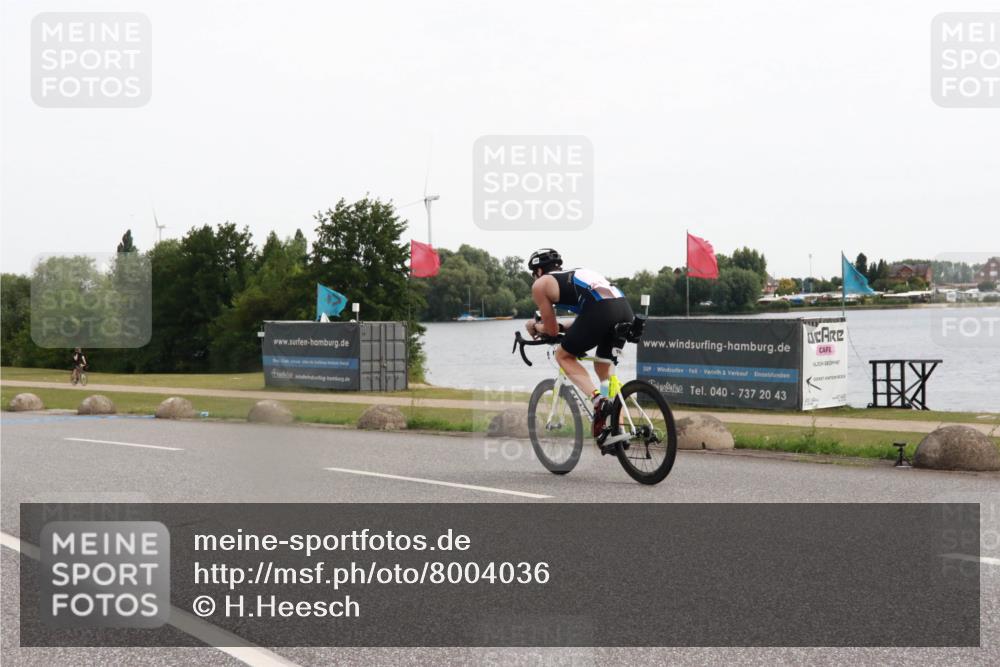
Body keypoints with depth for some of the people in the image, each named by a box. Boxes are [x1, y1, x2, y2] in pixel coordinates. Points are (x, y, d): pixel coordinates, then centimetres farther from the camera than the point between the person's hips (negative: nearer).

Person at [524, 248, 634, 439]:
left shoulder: (541, 284, 18)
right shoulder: (575, 275, 36)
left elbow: (551, 330, 20)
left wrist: (535, 327, 39)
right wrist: (562, 327, 49)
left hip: (601, 309, -7)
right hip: (625, 308, 7)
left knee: (563, 355, 15)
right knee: (603, 368, 25)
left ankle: (598, 399, -7)